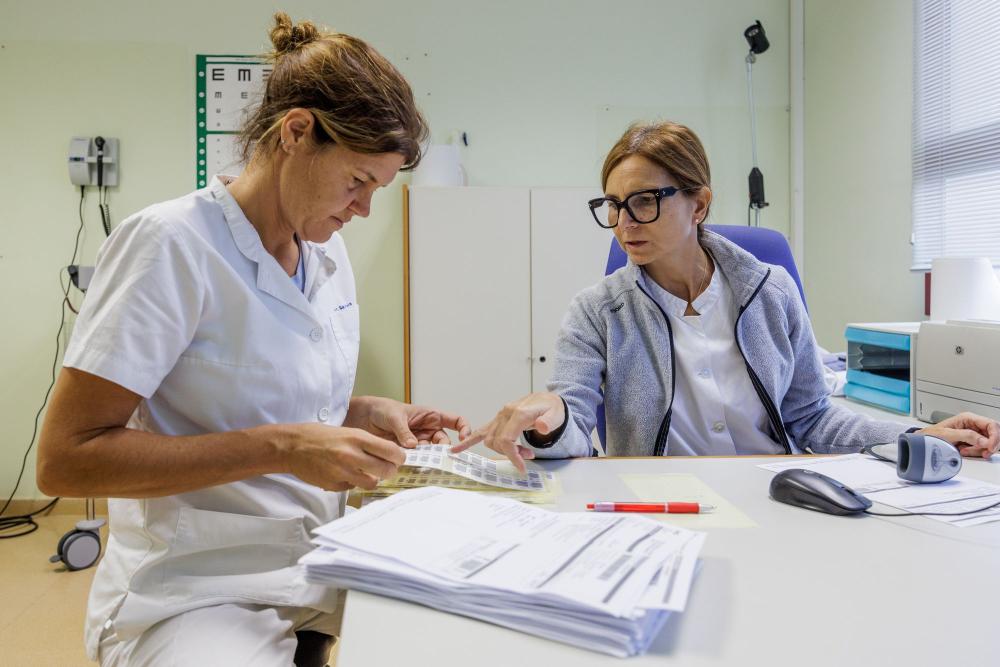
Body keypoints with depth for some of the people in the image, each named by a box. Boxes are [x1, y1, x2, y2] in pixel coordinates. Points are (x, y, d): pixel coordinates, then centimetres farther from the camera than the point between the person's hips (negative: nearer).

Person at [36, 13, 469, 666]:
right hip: (196, 591, -6)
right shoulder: (172, 244, -16)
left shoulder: (328, 252, 5)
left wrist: (371, 413, -3)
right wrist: (280, 448, -25)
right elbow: (65, 458, -18)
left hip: (322, 562, 6)